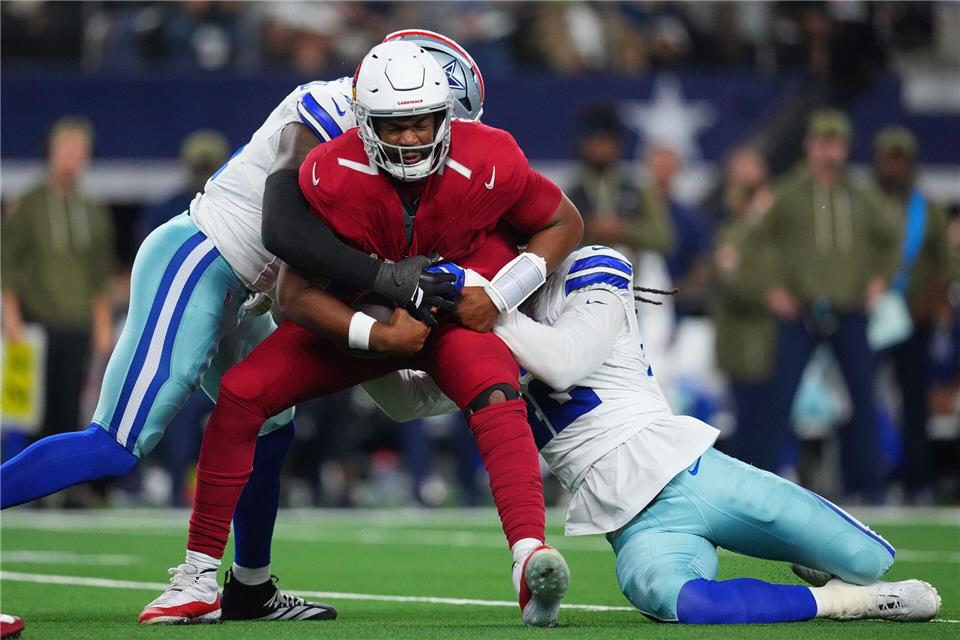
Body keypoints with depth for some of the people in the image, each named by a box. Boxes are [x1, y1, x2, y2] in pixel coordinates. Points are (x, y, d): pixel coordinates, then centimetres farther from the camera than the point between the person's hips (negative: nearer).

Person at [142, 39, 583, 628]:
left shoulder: (486, 164, -24)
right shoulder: (332, 177, -24)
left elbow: (564, 223, -6)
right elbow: (296, 294, -17)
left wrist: (498, 296, -19)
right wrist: (375, 334, -32)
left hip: (461, 313, -2)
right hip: (361, 316, 2)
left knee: (496, 396, -35)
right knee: (240, 394, -12)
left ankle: (531, 561, -52)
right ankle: (201, 581, -2)